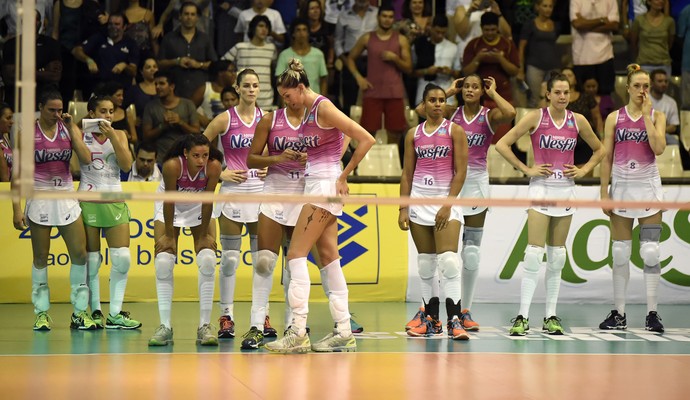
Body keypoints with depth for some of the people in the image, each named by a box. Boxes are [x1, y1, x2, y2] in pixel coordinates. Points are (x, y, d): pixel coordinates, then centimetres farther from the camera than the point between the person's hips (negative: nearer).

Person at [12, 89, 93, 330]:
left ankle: (80, 313, 7)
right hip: (40, 199, -3)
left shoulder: (69, 128, 4)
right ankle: (41, 313, 13)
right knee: (41, 258, 3)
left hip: (67, 198, 3)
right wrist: (16, 208, -10)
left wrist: (71, 128, -11)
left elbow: (86, 159, -9)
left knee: (80, 254, -1)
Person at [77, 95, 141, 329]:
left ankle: (115, 314, 0)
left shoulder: (119, 135, 10)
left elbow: (126, 165, -4)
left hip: (114, 200, 3)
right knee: (92, 260, 0)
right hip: (88, 200, -3)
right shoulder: (81, 135, 2)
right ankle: (95, 312, 9)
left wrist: (112, 136, -11)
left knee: (123, 258, -5)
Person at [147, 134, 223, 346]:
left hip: (198, 207, 1)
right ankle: (165, 326, -7)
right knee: (163, 262, -12)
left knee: (208, 260, -14)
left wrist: (203, 235, -14)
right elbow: (169, 201, -25)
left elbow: (207, 202, -20)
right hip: (171, 207, -1)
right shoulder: (172, 165, -34)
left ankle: (204, 326, -9)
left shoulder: (214, 167, -29)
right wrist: (169, 236, -18)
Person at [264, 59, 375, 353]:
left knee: (296, 254, -11)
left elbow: (366, 140, -17)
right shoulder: (309, 111, 14)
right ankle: (344, 333, 8)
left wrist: (343, 176, -12)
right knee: (329, 257, 7)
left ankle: (298, 334, -13)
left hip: (325, 185, -10)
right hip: (315, 186, 10)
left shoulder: (324, 108, -13)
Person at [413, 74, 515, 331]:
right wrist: (449, 92, -2)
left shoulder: (488, 116, 3)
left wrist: (492, 93, -4)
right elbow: (422, 109, -10)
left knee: (471, 252, 5)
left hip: (476, 182, 0)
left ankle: (465, 311, 15)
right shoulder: (452, 113, 6)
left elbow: (510, 113, -19)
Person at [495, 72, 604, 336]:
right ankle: (523, 317, -11)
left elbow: (599, 150, 19)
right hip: (541, 188, -4)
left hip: (566, 189, 4)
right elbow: (502, 145, -6)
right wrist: (526, 170, -8)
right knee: (535, 253, -12)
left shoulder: (578, 121, 5)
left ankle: (551, 316, 11)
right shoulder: (536, 117, -5)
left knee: (557, 255, 6)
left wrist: (584, 170, 5)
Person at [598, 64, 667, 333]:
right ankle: (619, 313, 10)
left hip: (648, 187, -1)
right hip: (621, 187, 1)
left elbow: (659, 148, -14)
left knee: (650, 252, -5)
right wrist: (604, 193, -1)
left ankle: (652, 313, 0)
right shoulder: (614, 118, 4)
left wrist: (647, 114, -12)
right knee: (620, 252, 3)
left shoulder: (656, 116, 3)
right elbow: (606, 158, 4)